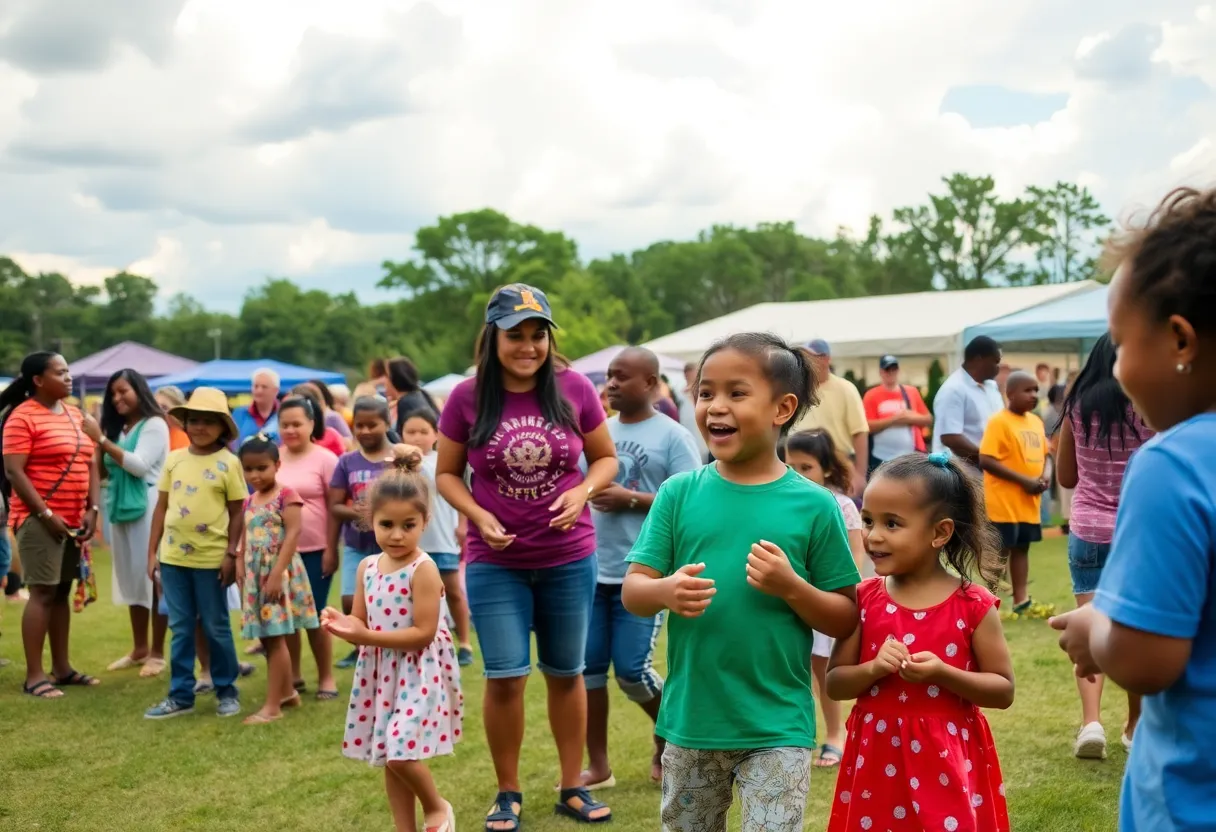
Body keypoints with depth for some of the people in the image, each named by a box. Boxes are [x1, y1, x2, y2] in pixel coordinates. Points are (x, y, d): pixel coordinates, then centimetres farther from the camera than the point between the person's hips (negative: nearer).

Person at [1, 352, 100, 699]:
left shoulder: (76, 415, 13)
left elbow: (91, 464, 14)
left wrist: (92, 509, 2)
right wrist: (45, 514, -18)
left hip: (73, 520, 7)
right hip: (39, 520, -7)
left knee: (62, 592, 11)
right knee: (42, 592, -8)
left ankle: (62, 667, 18)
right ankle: (34, 675, -4)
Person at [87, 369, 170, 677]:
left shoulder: (154, 424, -4)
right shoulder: (118, 428, 18)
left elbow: (139, 465, -14)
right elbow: (109, 467, 19)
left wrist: (102, 440, -14)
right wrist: (97, 444, 2)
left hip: (148, 507, -7)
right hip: (121, 508, 7)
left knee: (154, 579, -5)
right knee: (132, 579, 9)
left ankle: (157, 653, 0)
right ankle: (139, 649, 15)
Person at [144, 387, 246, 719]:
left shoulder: (228, 463, -4)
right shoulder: (174, 459, 6)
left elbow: (237, 512, -3)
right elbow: (162, 507, 9)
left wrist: (231, 554, -9)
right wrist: (152, 552, 7)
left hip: (211, 558, -4)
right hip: (173, 556, 4)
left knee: (216, 628, 6)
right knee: (180, 629, 10)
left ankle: (227, 691, 20)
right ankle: (181, 695, 18)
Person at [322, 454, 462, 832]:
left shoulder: (423, 570, -16)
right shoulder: (367, 567, 4)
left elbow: (423, 633, -19)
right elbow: (363, 624, 10)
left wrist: (367, 636, -23)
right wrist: (342, 624, -13)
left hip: (418, 672, -7)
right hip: (380, 672, 7)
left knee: (401, 754, -14)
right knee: (388, 757, 12)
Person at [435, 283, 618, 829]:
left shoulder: (574, 388, -6)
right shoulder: (467, 398, -7)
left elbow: (606, 458, 4)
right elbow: (446, 474, 2)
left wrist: (581, 493, -15)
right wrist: (479, 516, -15)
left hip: (569, 558, 1)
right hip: (495, 563, -1)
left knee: (566, 673, 12)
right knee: (505, 677, -1)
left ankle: (573, 787, 27)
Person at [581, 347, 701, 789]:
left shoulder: (672, 436, -6)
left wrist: (631, 499, -16)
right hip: (591, 569, 5)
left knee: (632, 671, -3)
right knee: (588, 665, 6)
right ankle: (597, 765, 18)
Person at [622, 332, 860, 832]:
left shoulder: (813, 506, -7)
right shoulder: (679, 494, -2)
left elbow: (845, 620, -2)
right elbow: (632, 593, -2)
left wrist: (791, 588, -20)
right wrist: (665, 591, -23)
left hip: (777, 728, -2)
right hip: (689, 720, 3)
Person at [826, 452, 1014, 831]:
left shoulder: (973, 605, -7)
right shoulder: (864, 599, 0)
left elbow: (1004, 690, -4)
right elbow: (834, 683, 3)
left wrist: (942, 674, -19)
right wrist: (873, 669, -17)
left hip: (948, 761, -2)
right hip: (877, 758, 2)